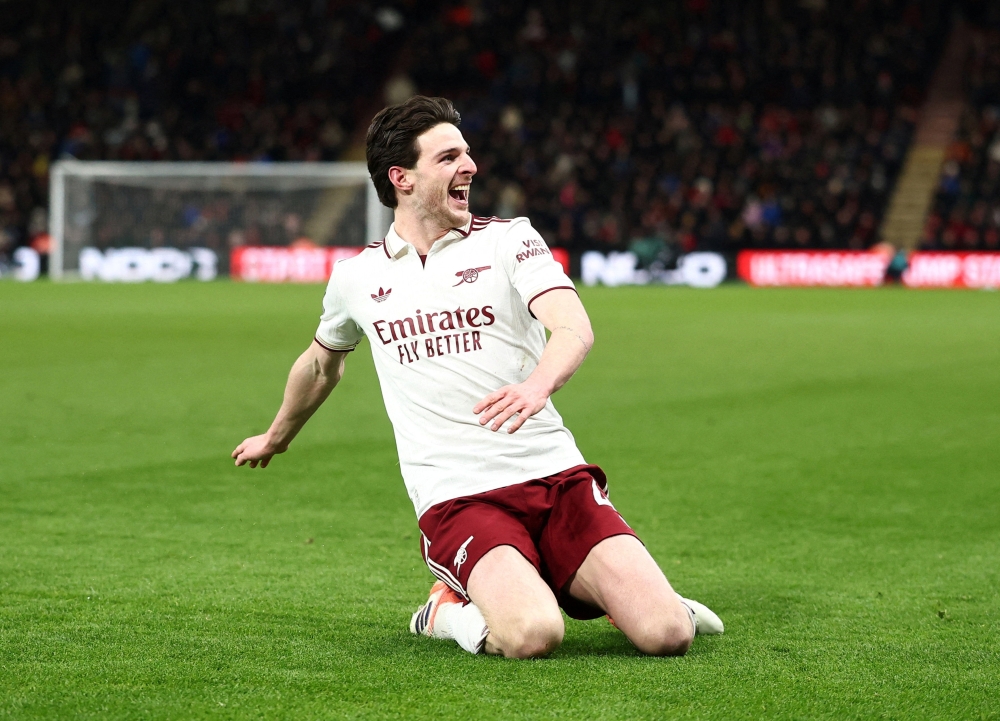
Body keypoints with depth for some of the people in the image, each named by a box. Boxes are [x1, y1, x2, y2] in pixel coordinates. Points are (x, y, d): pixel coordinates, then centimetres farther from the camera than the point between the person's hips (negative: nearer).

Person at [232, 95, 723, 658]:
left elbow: (575, 327, -13)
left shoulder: (509, 239, 5)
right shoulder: (357, 278, 11)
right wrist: (277, 437, 48)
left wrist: (538, 384, -36)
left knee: (666, 633, -18)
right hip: (458, 500, 0)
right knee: (531, 636, -31)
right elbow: (323, 363, 33)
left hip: (557, 477, 1)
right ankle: (450, 611, 2)